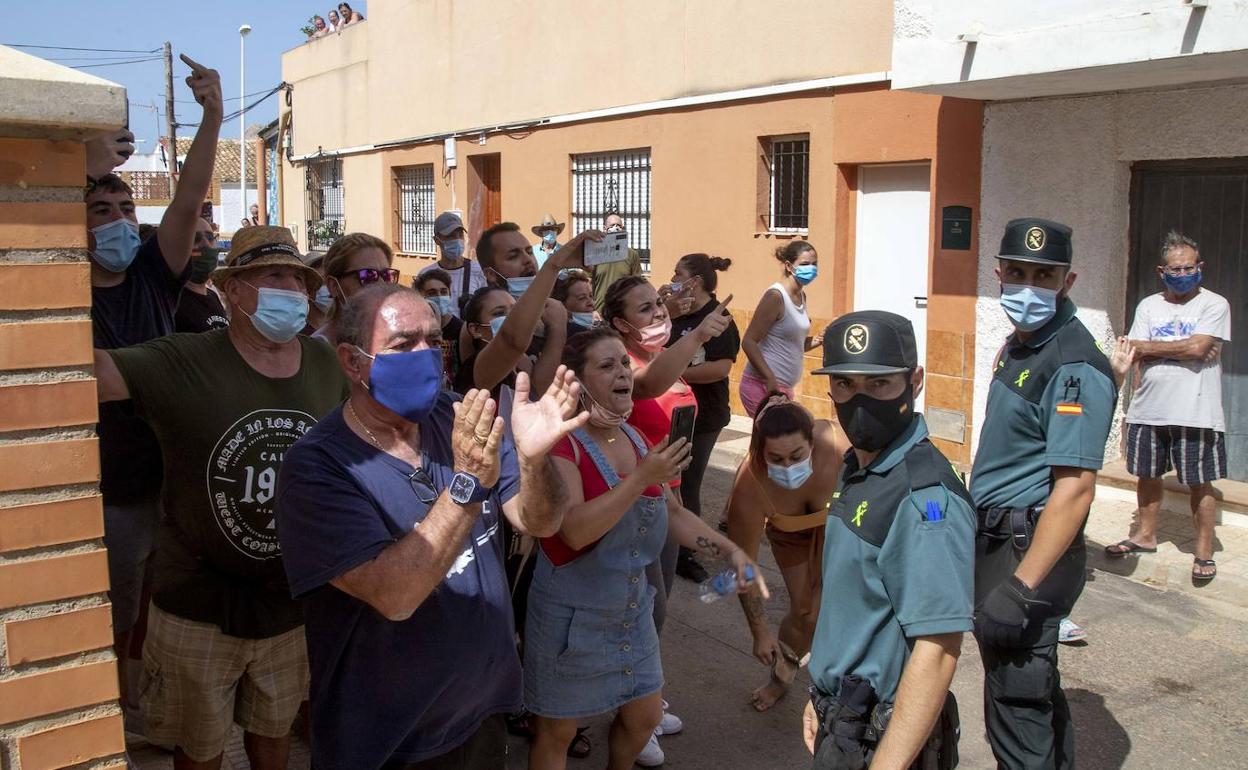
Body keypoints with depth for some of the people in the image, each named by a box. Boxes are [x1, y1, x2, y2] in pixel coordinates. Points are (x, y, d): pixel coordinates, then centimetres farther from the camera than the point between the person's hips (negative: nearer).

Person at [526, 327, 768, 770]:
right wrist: (641, 478, -35)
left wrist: (730, 551, 0)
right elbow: (575, 530, -32)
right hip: (570, 614, -7)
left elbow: (671, 512, 11)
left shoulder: (634, 439, 2)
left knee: (645, 717, 21)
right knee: (557, 732, 11)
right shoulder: (561, 441, -21)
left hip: (631, 610, 7)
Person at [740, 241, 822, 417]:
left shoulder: (801, 296, 12)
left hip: (784, 387, 9)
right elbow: (748, 341, -18)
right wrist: (770, 379, -24)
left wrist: (819, 340, 3)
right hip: (763, 386, -9)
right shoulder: (776, 295, -15)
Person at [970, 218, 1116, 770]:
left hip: (1029, 551, -10)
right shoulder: (1018, 346, 10)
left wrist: (1020, 589, -28)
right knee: (1035, 687, 24)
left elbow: (1074, 488, -26)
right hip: (998, 539, 10)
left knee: (1015, 706, -2)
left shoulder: (1075, 367, -20)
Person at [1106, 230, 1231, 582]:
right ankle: (1145, 535, 31)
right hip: (1148, 409, 4)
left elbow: (1198, 347, -16)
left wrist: (1149, 348, -6)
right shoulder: (1148, 306, 9)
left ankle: (1204, 550, 13)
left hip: (1195, 413, -4)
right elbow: (1136, 354, -1)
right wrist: (1185, 351, -11)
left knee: (1200, 483, 2)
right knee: (1148, 475, 15)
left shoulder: (1214, 304, -3)